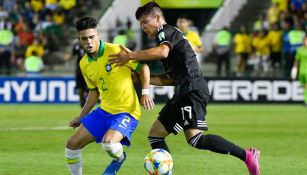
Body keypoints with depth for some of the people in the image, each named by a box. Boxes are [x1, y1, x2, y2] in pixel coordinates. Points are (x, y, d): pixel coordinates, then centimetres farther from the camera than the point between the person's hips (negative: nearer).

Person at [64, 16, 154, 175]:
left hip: (126, 111, -7)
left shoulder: (115, 51, -15)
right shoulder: (84, 64, 6)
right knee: (72, 144, 3)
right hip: (104, 110, 7)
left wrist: (145, 92, -18)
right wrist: (81, 117, 20)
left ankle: (119, 158, 5)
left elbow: (143, 67, -7)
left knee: (108, 143, -31)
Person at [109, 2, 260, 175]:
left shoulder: (166, 31, -2)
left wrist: (131, 56, -18)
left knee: (195, 139, -24)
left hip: (193, 89, -11)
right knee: (155, 134, 11)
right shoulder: (169, 37, 28)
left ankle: (247, 155, -23)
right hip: (184, 92, 11)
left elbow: (162, 52, -26)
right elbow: (171, 78, 28)